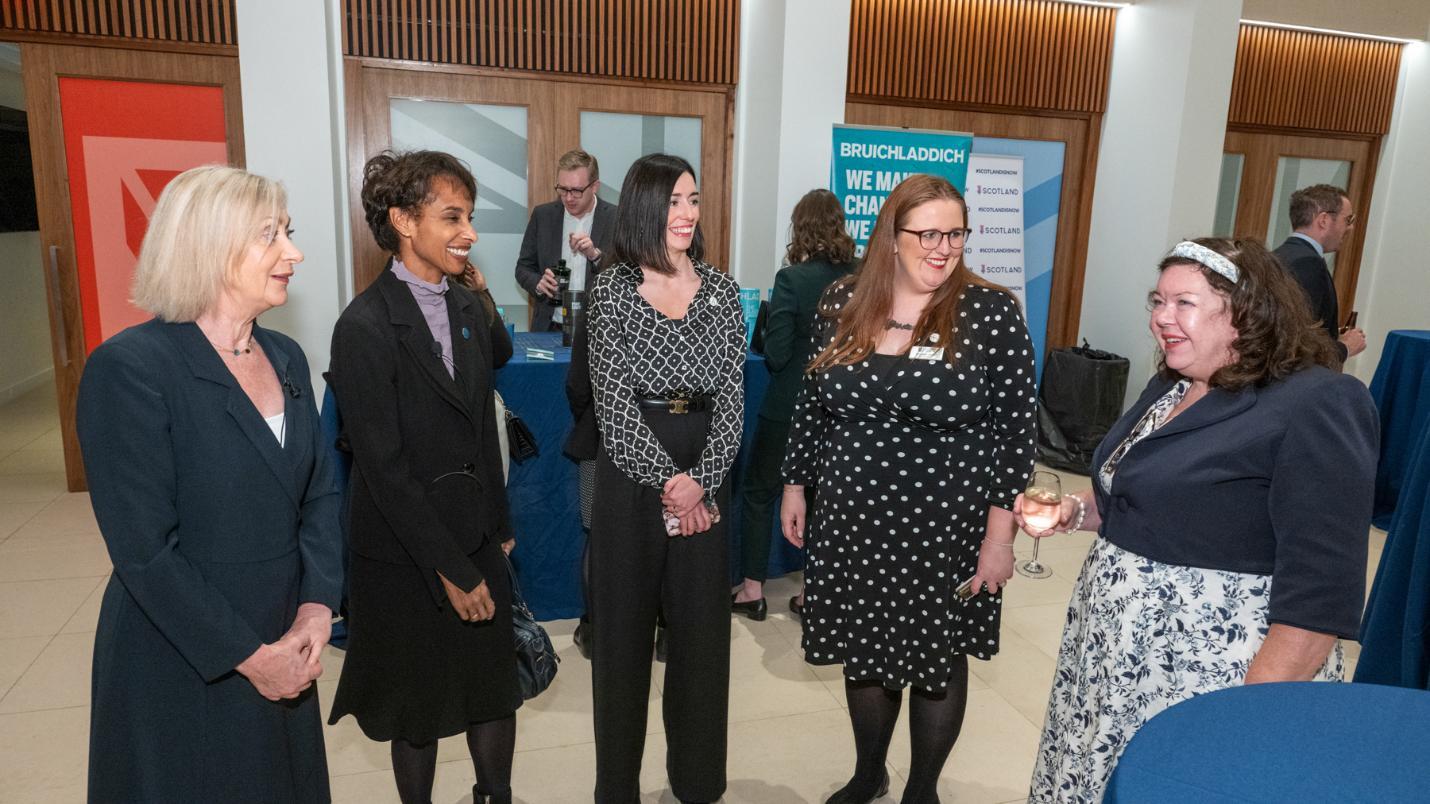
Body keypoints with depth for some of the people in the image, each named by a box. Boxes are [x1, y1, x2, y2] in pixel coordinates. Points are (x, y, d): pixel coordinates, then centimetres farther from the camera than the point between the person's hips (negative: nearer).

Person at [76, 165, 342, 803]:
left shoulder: (286, 358, 3)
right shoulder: (129, 368, -18)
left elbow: (319, 493, 5)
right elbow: (143, 550, -20)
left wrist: (317, 608, -8)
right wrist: (249, 656, -16)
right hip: (181, 667, -6)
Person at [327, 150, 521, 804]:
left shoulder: (467, 305, 3)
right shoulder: (365, 327, -18)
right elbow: (383, 467, -19)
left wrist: (498, 523, 11)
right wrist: (449, 570, -16)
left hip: (477, 539, 6)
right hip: (406, 552, -6)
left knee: (494, 685, 16)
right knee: (420, 705, 14)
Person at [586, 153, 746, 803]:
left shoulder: (722, 290, 6)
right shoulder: (612, 287, -3)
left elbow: (731, 397, 1)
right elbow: (613, 400, -9)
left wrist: (700, 481, -11)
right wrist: (667, 480, -14)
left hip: (705, 474, 3)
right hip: (630, 472, -2)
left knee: (703, 623, 10)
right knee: (624, 625, 7)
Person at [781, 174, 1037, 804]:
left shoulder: (990, 312, -10)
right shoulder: (842, 303, 0)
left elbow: (1014, 430, -9)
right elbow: (812, 405, 8)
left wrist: (999, 533, -11)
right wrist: (795, 485, 10)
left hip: (944, 528, -3)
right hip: (851, 521, 3)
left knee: (936, 659, 13)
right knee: (864, 650, 17)